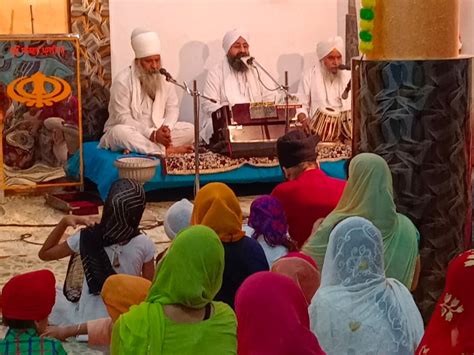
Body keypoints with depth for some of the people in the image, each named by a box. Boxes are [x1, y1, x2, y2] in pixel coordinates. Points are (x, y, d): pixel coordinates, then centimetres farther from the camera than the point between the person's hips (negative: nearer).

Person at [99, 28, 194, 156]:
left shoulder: (164, 78, 2)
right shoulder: (123, 81, -15)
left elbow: (172, 108, 2)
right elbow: (123, 119, -20)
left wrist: (166, 128, -22)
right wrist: (152, 134, -30)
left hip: (158, 132, 5)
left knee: (189, 129, -14)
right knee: (120, 132, -38)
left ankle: (136, 148, -26)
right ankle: (167, 151, -32)